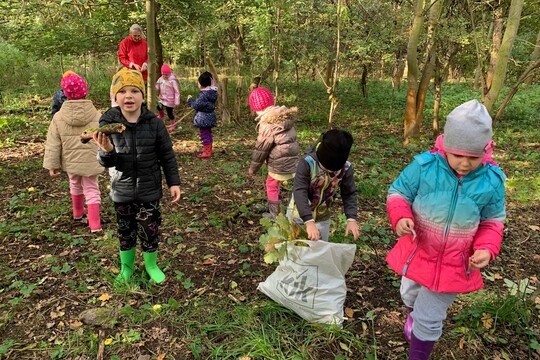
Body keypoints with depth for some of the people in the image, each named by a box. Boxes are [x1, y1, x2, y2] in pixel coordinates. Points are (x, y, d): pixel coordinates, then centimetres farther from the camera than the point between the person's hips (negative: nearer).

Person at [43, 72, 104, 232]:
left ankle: (78, 212, 46)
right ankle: (94, 224, -1)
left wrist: (52, 165, 2)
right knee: (91, 190, 5)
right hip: (90, 161, -2)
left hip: (70, 162, 2)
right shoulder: (97, 116, -11)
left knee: (75, 185, 25)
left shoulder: (58, 117, -8)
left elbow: (53, 144, -6)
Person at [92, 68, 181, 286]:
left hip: (149, 189, -1)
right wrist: (107, 151, -28)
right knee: (125, 231, 16)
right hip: (122, 190, 1)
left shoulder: (154, 123, -11)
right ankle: (126, 266, 39)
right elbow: (106, 162, -6)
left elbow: (167, 156, -1)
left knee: (150, 229, 9)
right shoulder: (108, 123, -9)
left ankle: (151, 265, 35)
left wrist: (174, 182, -1)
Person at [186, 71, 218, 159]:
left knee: (204, 134, -1)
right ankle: (209, 150, 32)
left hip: (203, 118, -10)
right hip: (210, 116, 10)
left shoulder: (203, 94, -23)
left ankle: (207, 152, 5)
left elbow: (196, 105, -20)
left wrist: (190, 100, -4)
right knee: (208, 134, 20)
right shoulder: (212, 92, 5)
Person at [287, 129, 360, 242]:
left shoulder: (346, 168, -20)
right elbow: (299, 192, -36)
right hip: (299, 215, -2)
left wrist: (351, 219, -26)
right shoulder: (307, 163, -31)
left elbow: (349, 194, -11)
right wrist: (309, 222, -46)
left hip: (322, 218, 2)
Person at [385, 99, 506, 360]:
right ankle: (413, 315, 70)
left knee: (429, 322, 10)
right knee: (410, 296, 32)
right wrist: (400, 217, -31)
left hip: (453, 264, -1)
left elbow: (492, 221, -1)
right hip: (417, 252, 2)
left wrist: (486, 249, -20)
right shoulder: (424, 166, -22)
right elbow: (398, 193, -9)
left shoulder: (491, 181, -17)